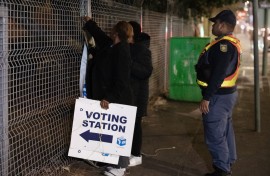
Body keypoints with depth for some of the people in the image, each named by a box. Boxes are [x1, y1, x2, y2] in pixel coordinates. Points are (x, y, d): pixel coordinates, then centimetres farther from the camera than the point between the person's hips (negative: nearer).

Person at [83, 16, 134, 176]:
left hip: (118, 99, -9)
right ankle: (118, 163, 23)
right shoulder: (111, 46, 8)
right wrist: (89, 22, 43)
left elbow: (121, 79, -23)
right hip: (108, 97, 9)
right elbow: (100, 35, 31)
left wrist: (109, 97, -25)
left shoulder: (122, 51, -19)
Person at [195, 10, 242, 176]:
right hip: (226, 93, 11)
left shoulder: (224, 44, -20)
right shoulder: (232, 43, 13)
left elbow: (218, 74, -26)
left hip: (218, 95, -11)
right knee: (225, 131, 17)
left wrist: (207, 97, -24)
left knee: (215, 134, -4)